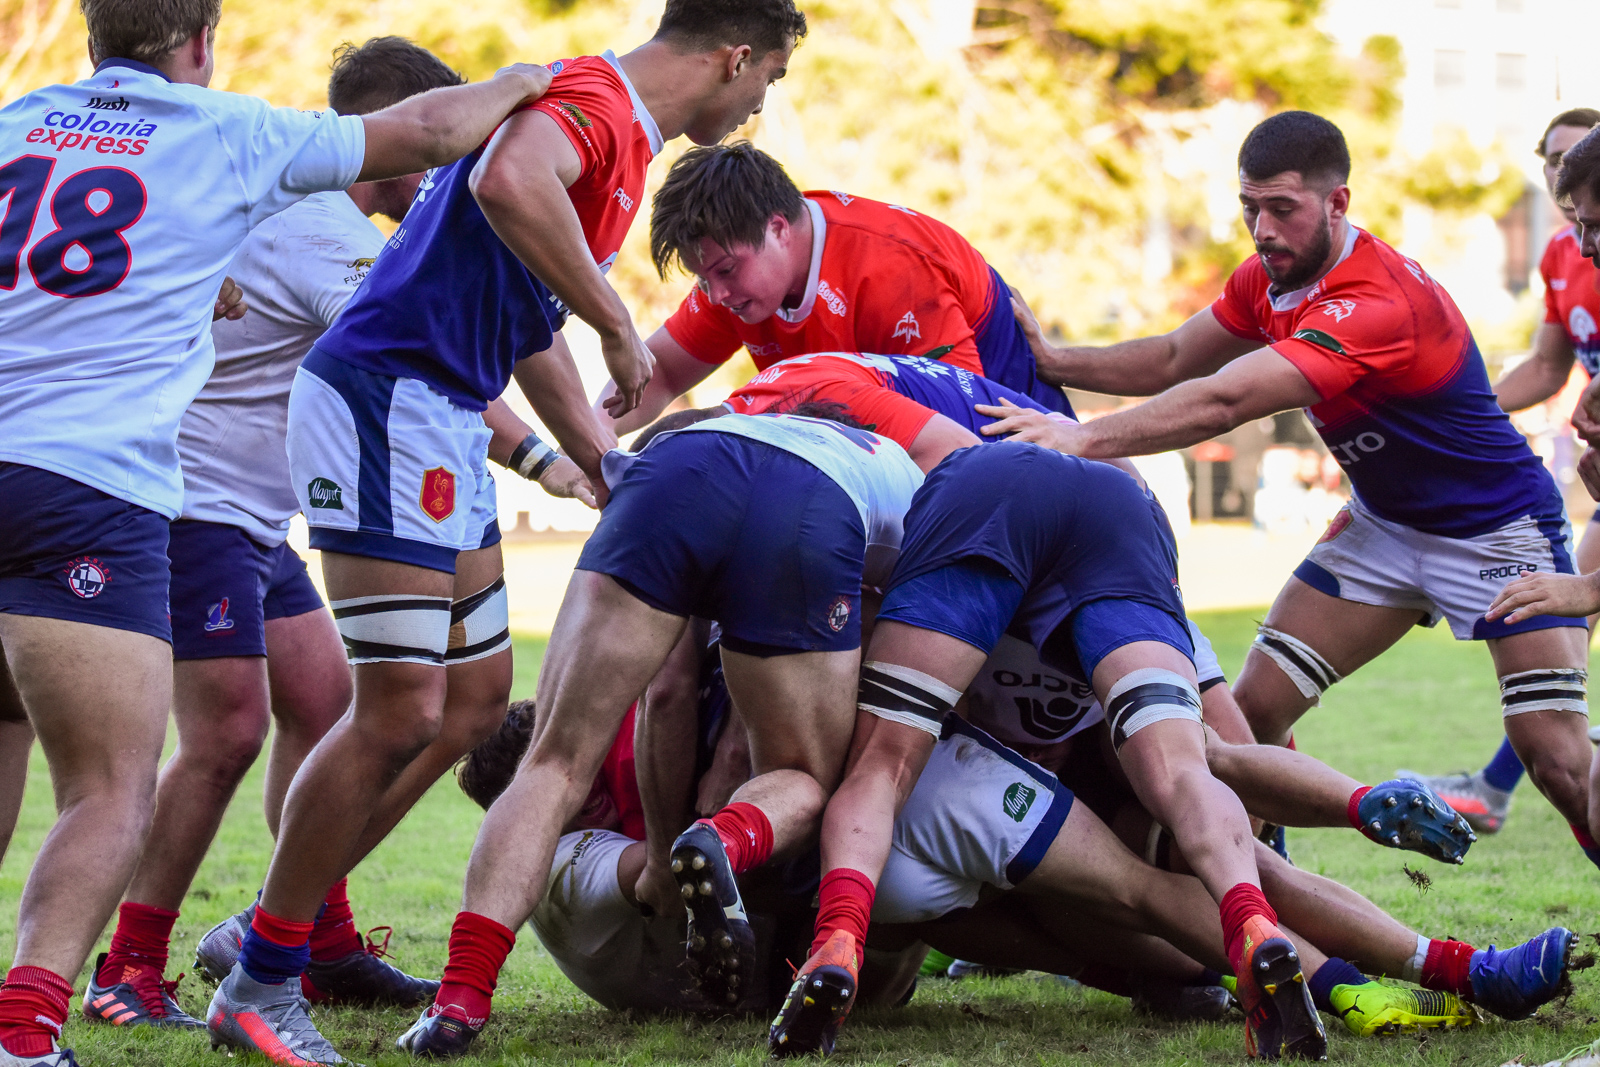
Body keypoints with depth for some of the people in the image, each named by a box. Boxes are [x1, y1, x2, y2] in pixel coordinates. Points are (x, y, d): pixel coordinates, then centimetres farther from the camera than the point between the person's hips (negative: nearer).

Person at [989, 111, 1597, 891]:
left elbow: (1226, 401, -42)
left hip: (1497, 528, -8)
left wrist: (1086, 438, -47)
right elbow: (1174, 361, 8)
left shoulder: (1377, 303, -34)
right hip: (1383, 525, 8)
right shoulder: (1268, 280, -5)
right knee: (1255, 706, -3)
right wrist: (1048, 361, -5)